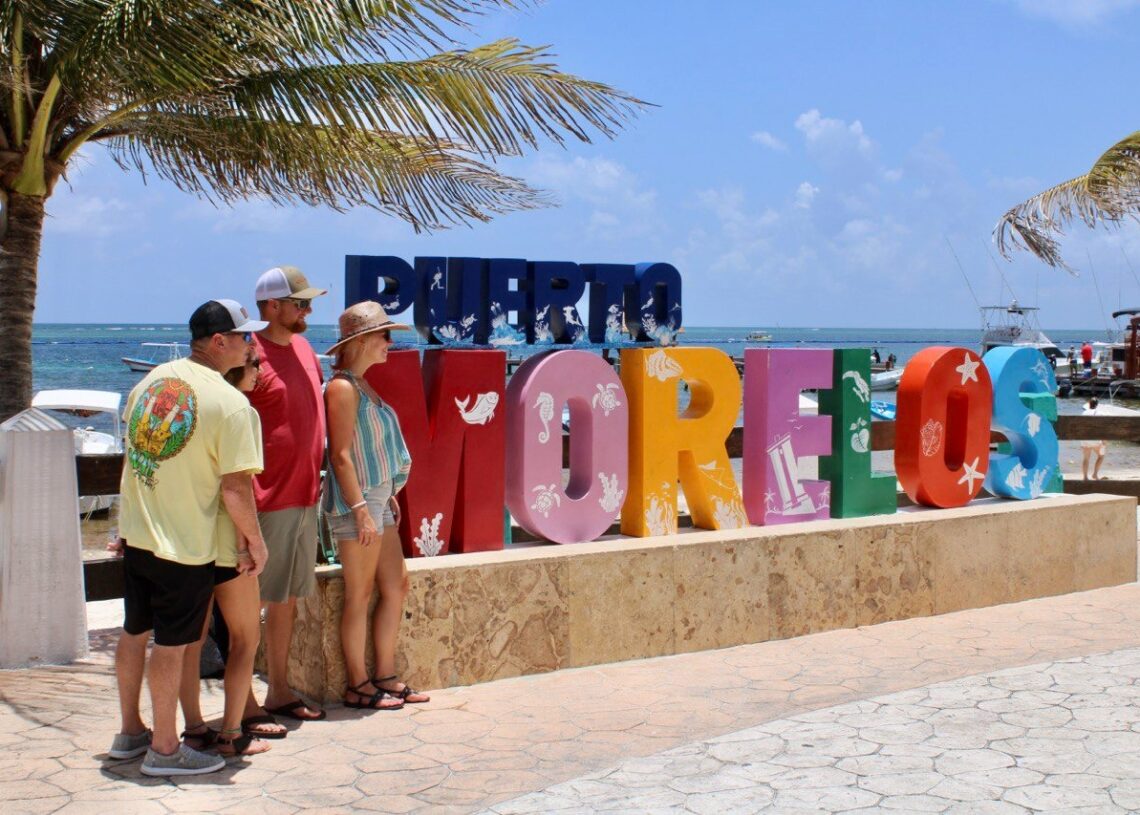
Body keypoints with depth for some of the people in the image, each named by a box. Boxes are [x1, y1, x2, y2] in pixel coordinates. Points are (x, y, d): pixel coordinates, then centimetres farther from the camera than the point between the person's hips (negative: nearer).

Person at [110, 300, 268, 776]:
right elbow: (234, 488, -20)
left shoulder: (151, 381, 6)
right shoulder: (231, 403, -18)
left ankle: (130, 733, 33)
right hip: (186, 544, -7)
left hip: (136, 535, 7)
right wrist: (255, 541, -5)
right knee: (171, 645, 4)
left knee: (134, 633, 18)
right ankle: (164, 749, 15)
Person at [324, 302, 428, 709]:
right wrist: (361, 510, -22)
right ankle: (358, 685, 7)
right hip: (356, 503, -10)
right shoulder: (343, 387, -14)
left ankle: (385, 676, 19)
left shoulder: (362, 385, 16)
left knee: (396, 585, 12)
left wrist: (388, 495, 18)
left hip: (376, 500, 10)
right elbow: (341, 455, -19)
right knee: (360, 594, -2)